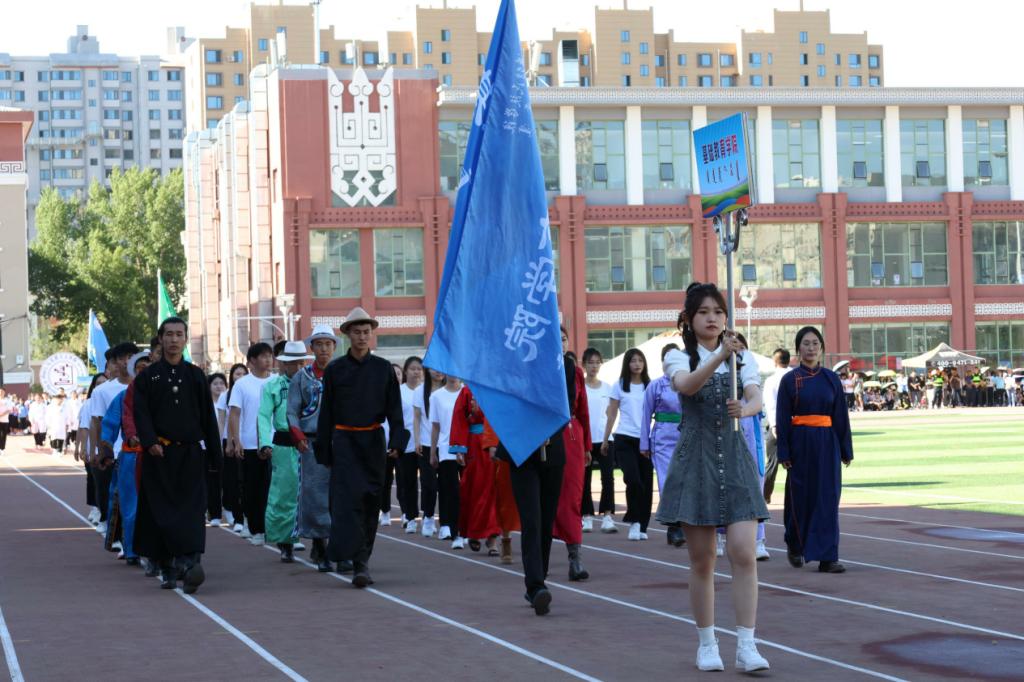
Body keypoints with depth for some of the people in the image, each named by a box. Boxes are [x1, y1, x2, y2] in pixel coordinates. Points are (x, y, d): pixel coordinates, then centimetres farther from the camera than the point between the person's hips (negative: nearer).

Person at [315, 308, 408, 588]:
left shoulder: (383, 368, 5)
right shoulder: (335, 370, 2)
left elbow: (394, 408, 5)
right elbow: (326, 413, 5)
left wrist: (397, 442, -10)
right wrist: (324, 452, 2)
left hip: (373, 442, 2)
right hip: (344, 442, -2)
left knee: (371, 502, 6)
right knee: (348, 499, -13)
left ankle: (361, 561, 17)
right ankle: (359, 563, -18)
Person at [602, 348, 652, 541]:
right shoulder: (619, 386, 5)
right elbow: (612, 414, 8)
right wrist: (605, 440, 8)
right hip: (625, 438, -2)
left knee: (646, 482, 1)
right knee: (633, 480, -16)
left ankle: (641, 526, 11)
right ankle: (634, 521, 0)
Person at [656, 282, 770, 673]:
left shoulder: (743, 358, 8)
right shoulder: (679, 358, 1)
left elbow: (756, 398, -10)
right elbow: (686, 385, -23)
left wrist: (745, 409, -34)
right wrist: (720, 356, -39)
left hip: (735, 459, 1)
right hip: (695, 460, -1)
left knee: (744, 554, -10)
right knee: (702, 560, 4)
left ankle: (746, 647, -9)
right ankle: (707, 644, 16)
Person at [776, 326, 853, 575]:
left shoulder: (831, 379, 5)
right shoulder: (790, 380, 0)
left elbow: (841, 416, 6)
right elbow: (783, 419, -1)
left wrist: (846, 450, 4)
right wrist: (784, 453, -7)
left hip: (827, 444, 2)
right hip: (801, 444, -2)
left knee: (827, 497, -3)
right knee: (801, 496, 6)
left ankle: (827, 557, -3)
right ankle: (795, 546, 30)